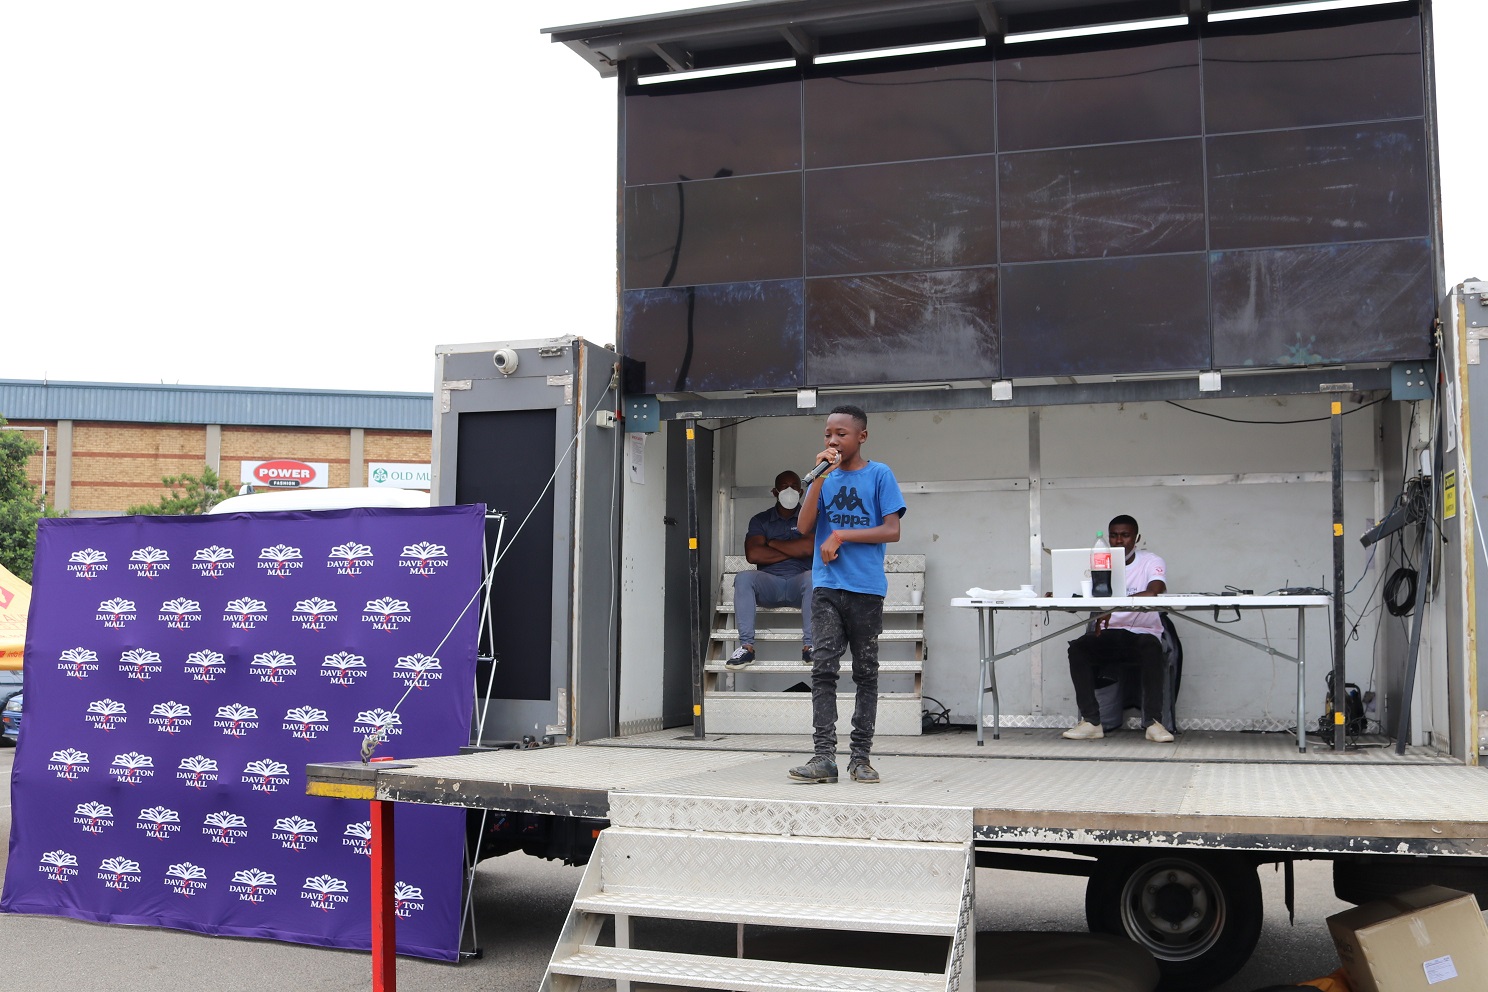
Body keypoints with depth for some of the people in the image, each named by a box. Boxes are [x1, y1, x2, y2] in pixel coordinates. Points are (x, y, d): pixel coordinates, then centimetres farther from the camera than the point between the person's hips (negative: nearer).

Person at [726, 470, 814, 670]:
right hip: (769, 583, 1)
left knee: (812, 578, -35)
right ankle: (746, 647, -35)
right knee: (743, 578, -30)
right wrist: (793, 551, -3)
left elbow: (808, 548, -9)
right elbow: (753, 554, -3)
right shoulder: (761, 520, 14)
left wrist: (774, 543, 1)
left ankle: (809, 646, -37)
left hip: (799, 584, -1)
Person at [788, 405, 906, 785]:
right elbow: (804, 526, -1)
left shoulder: (879, 475, 2)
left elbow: (892, 530, -5)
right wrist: (821, 476, -8)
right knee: (823, 669, -7)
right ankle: (824, 756, -8)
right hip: (826, 586, 2)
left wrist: (841, 535, -10)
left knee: (866, 673, 6)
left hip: (866, 587, -2)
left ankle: (860, 756, 12)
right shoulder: (824, 478, 12)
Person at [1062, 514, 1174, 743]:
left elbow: (1154, 592, -23)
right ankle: (1091, 722, -23)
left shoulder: (1151, 562, -1)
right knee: (1077, 647, -25)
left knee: (1151, 647, -36)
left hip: (1143, 632, -3)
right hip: (1107, 635, 3)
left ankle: (1153, 722, -29)